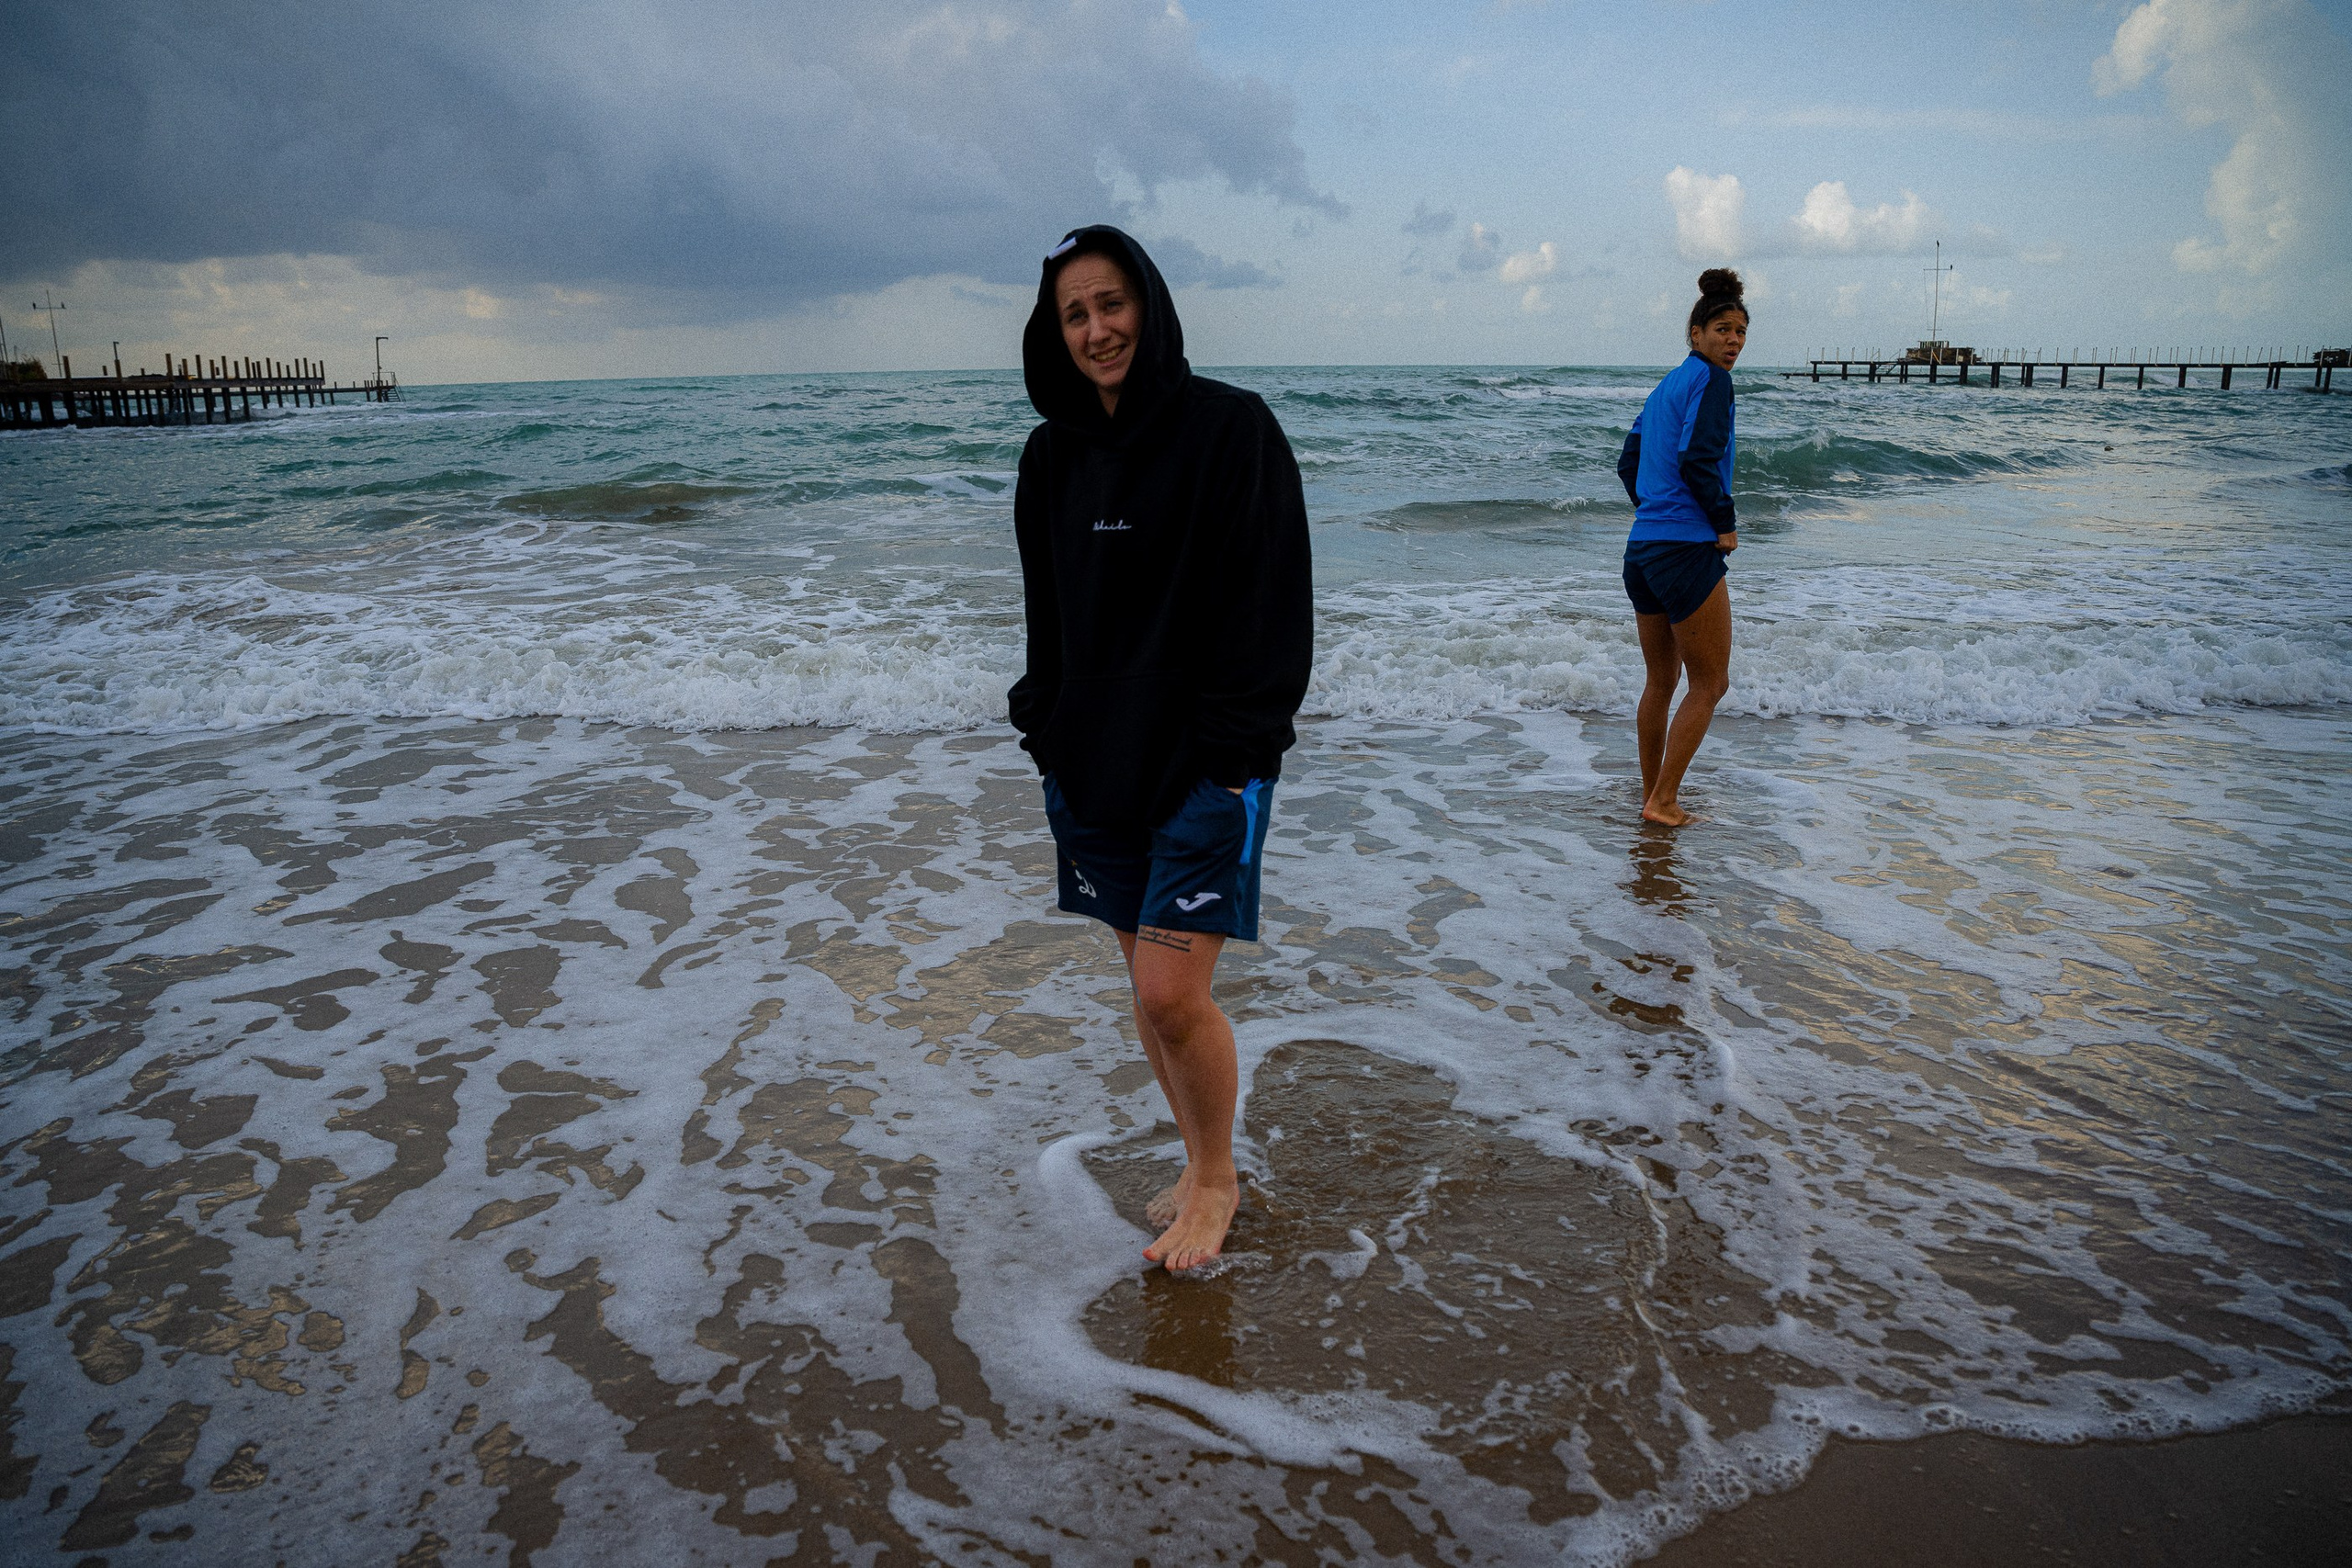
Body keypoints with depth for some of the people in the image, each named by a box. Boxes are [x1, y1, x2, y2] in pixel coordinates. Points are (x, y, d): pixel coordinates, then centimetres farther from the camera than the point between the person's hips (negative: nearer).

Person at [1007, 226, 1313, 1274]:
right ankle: (1202, 1166, 31)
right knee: (1147, 983, 13)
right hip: (1096, 758, 6)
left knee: (1171, 993, -9)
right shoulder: (1053, 456, 10)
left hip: (1203, 762, -6)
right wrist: (1047, 736, 11)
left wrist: (1233, 754, -15)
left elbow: (1271, 606, -11)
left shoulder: (1230, 428, -8)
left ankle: (1216, 1180, 16)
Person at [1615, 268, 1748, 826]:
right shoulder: (1711, 380, -9)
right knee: (1710, 683, 2)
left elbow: (1628, 463, 21)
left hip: (1642, 547, 9)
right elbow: (1697, 459, -21)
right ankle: (1664, 802, 1)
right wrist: (1726, 524, -11)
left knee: (1660, 681, 18)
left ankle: (1652, 795, 27)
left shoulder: (1666, 386, 17)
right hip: (1688, 550, -9)